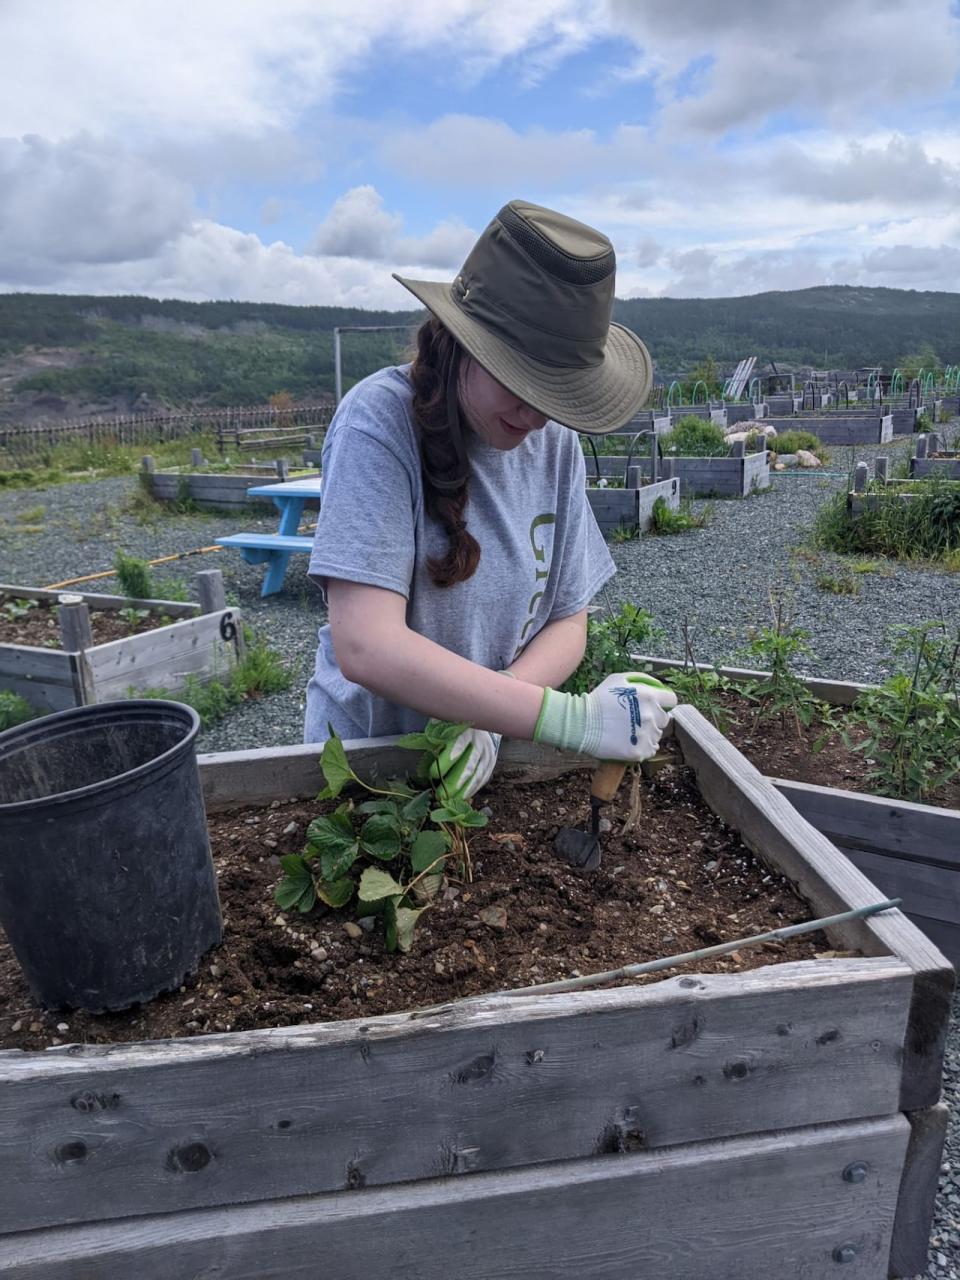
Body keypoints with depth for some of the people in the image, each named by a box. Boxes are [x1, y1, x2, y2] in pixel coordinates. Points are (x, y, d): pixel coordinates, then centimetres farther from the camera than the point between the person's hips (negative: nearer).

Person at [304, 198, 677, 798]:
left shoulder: (558, 442, -4)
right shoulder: (381, 421, -19)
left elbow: (568, 624, -1)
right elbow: (365, 647, -28)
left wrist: (487, 717, -19)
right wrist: (572, 718, -31)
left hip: (492, 751, 3)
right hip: (365, 754, -2)